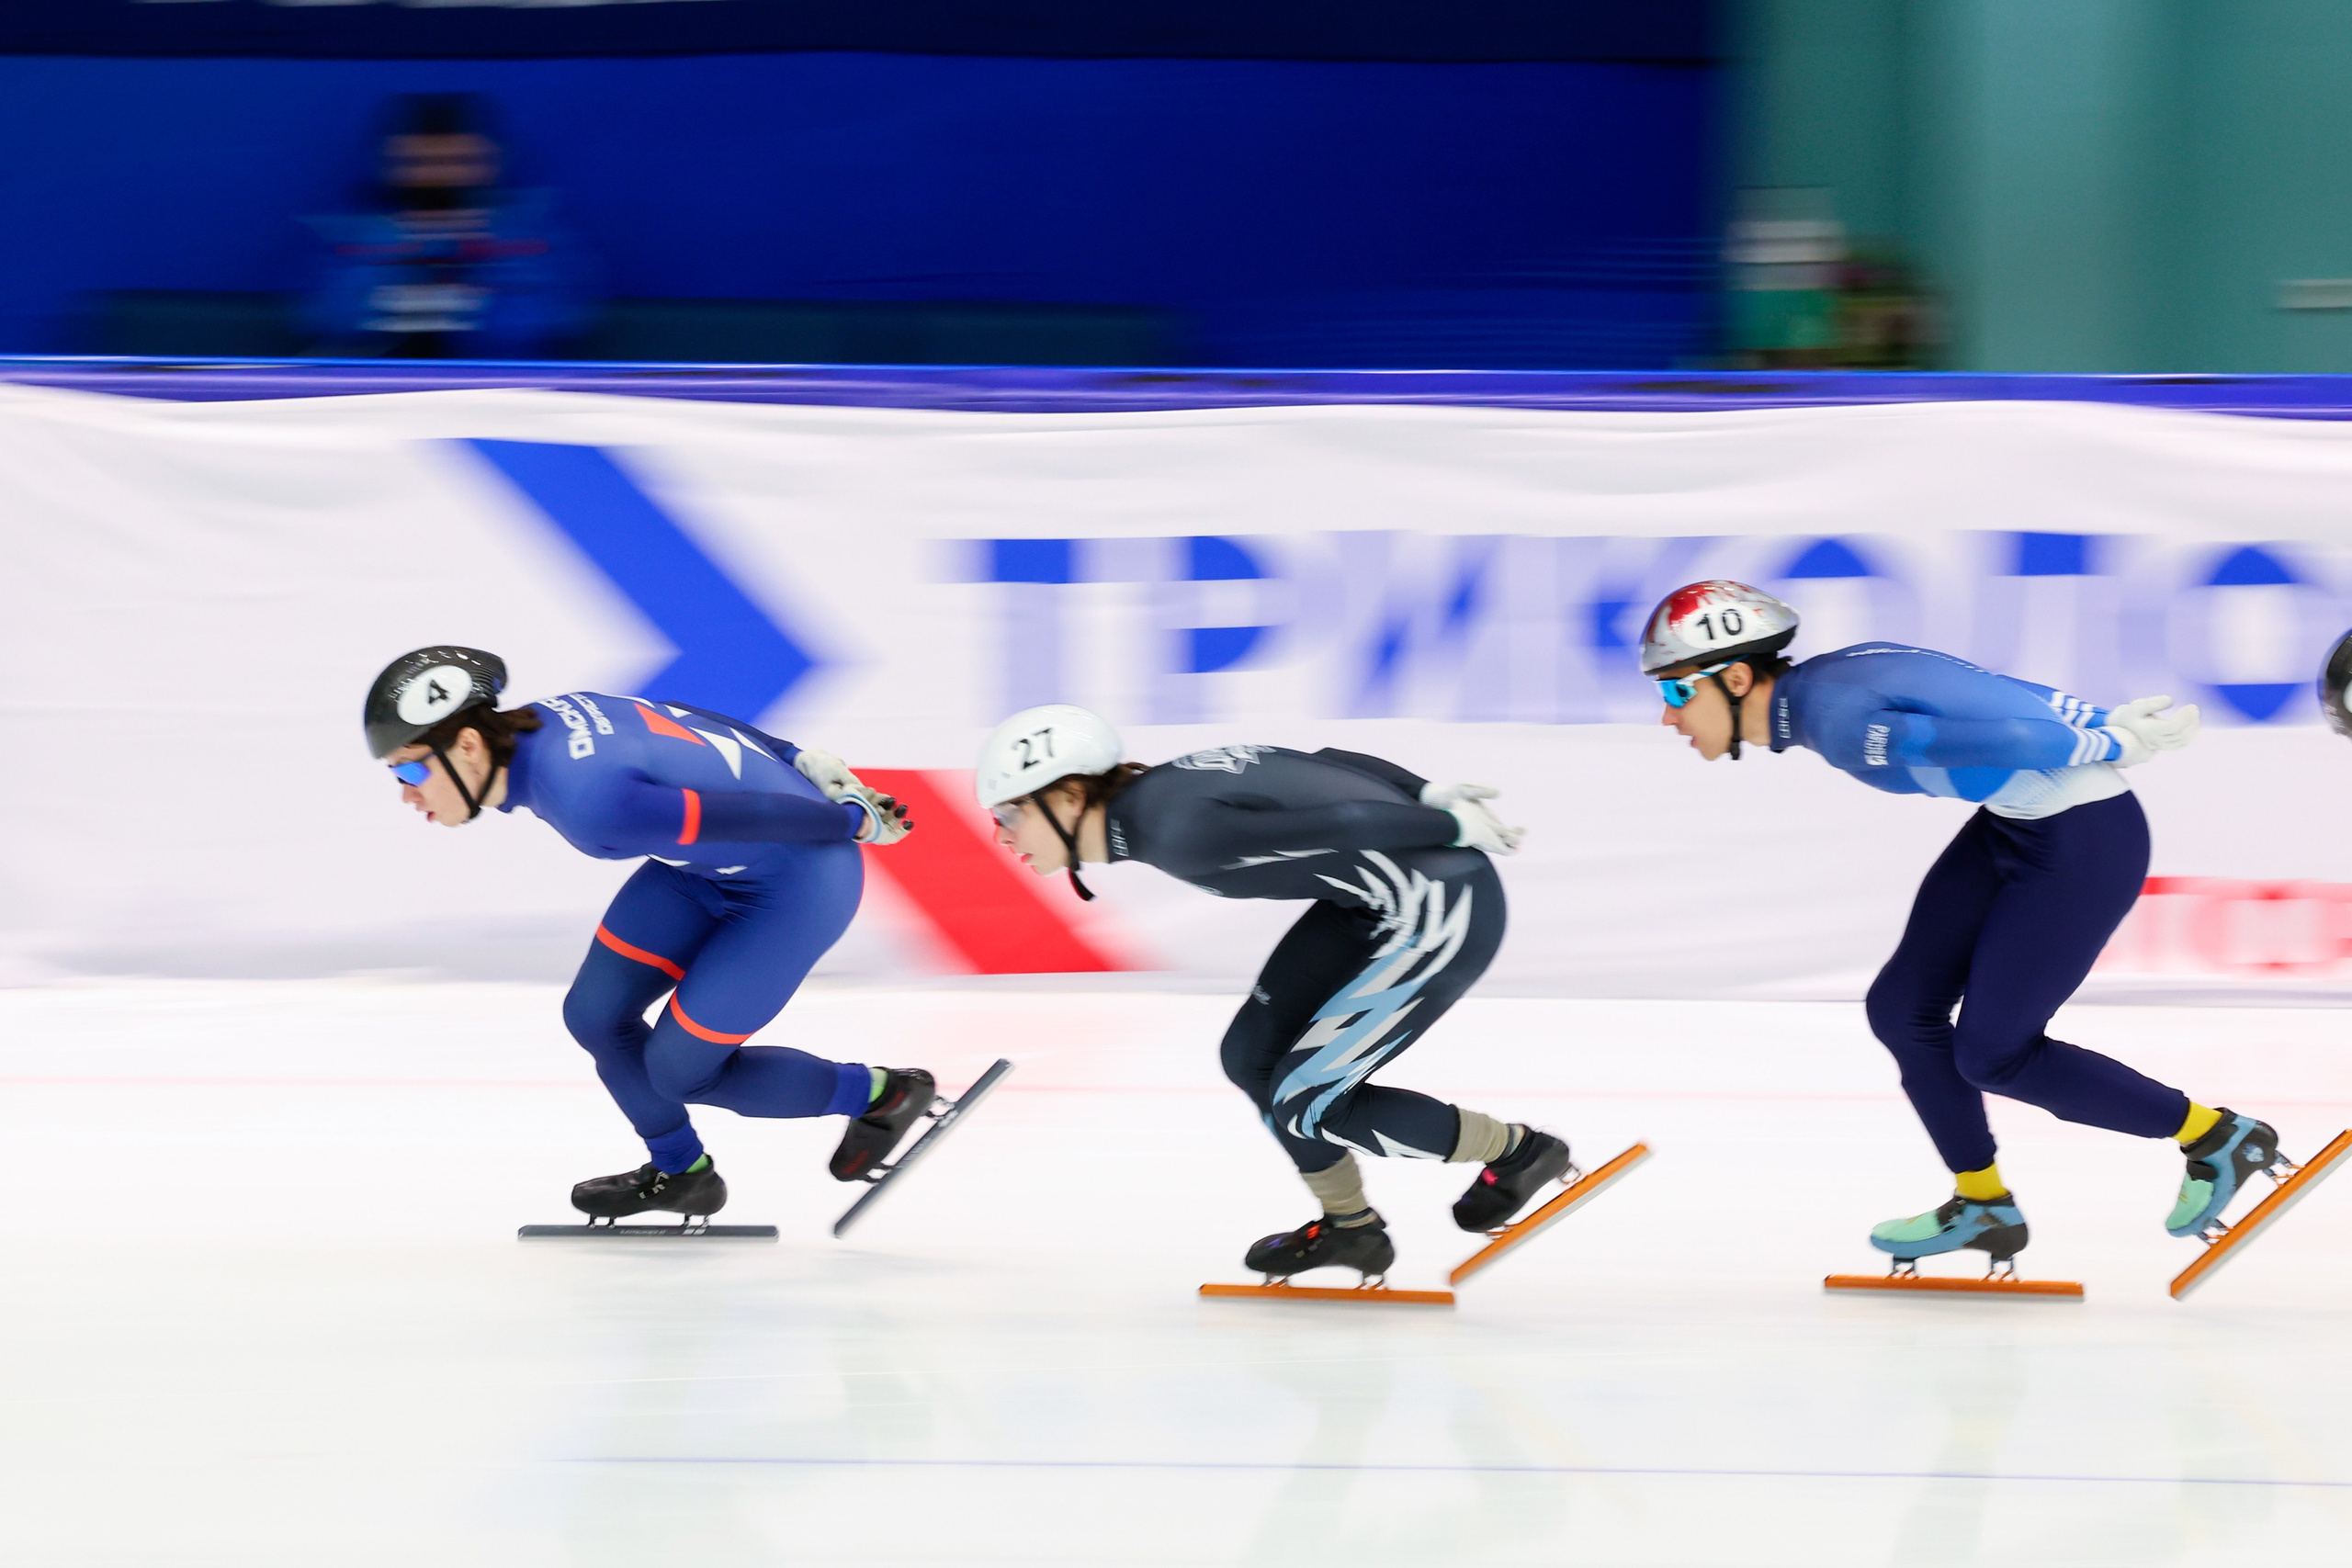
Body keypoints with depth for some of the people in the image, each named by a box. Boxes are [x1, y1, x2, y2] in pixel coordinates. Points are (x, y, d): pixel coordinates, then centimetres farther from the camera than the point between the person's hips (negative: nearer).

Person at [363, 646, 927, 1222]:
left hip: (795, 885, -8)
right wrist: (800, 761, 16)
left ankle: (881, 1094, 21)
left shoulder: (585, 802, -36)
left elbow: (749, 817, -27)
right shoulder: (538, 721, -9)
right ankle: (680, 1174, 31)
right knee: (595, 1016, 7)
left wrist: (855, 824, -11)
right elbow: (686, 720, 5)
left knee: (680, 1070, 1)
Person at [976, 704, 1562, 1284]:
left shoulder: (1177, 833, -24)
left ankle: (1519, 1151, 14)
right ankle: (1348, 1227, 29)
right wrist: (1429, 795, 16)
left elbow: (1338, 827, -22)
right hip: (1375, 902, 9)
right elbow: (1320, 768, 11)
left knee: (1305, 1106, -2)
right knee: (1251, 1056, 11)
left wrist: (1456, 829, -13)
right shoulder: (1155, 794, 4)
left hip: (1442, 915, -9)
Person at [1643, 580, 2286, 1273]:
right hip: (2015, 823, 9)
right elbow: (1986, 696, 11)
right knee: (1903, 1009, 9)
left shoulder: (1838, 722, -26)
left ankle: (2214, 1137, 16)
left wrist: (2113, 746, -13)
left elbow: (2008, 739, -27)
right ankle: (1983, 1206, 26)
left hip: (2086, 839, -9)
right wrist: (2109, 719, 15)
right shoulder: (1814, 688, 5)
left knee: (1990, 1054, 1)